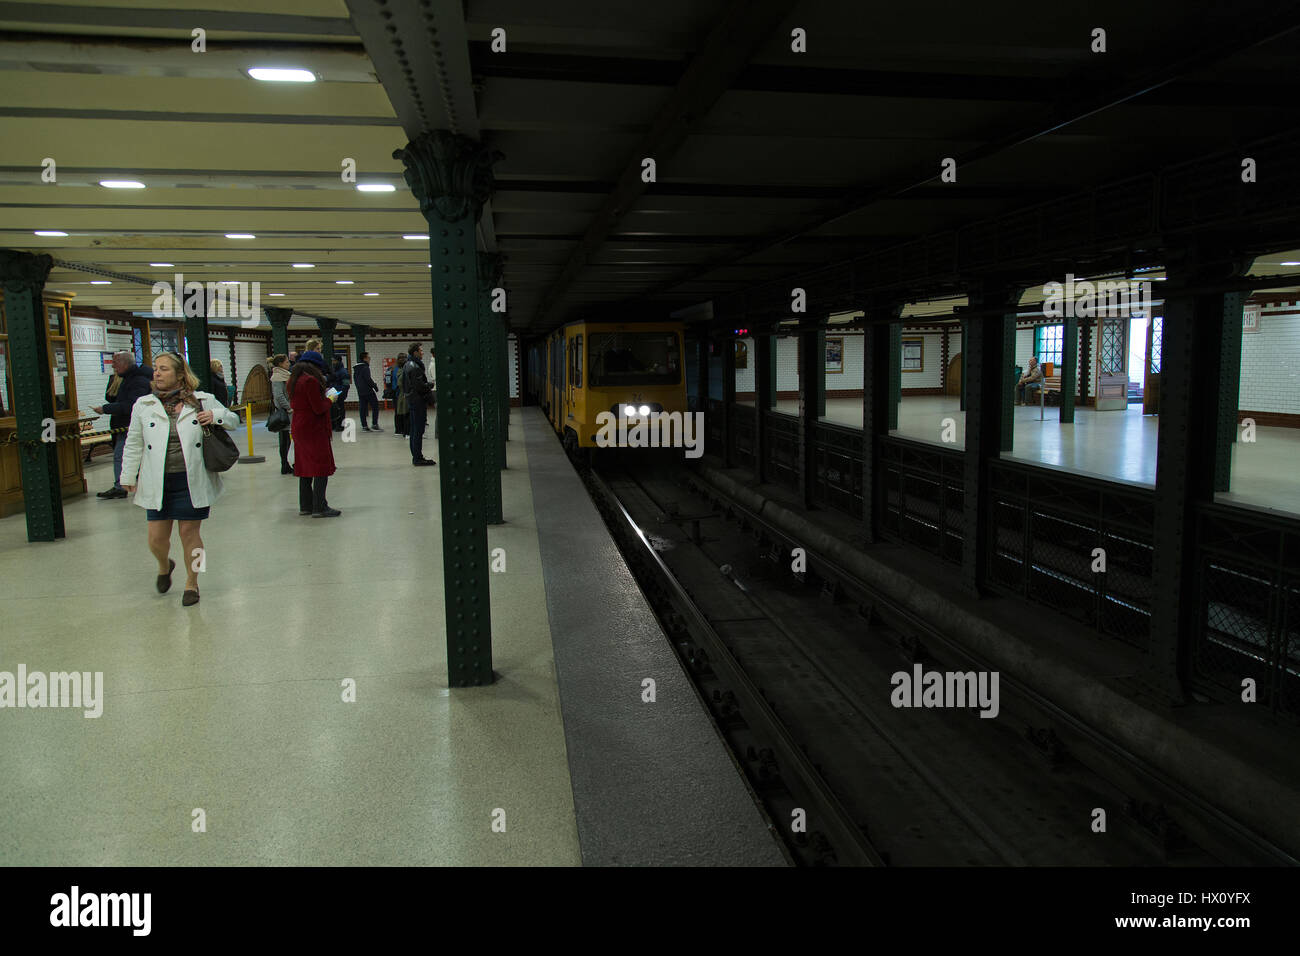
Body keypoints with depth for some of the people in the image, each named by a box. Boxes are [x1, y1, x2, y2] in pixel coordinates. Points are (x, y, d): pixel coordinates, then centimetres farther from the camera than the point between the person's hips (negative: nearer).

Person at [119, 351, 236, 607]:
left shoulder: (203, 401, 2)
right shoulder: (143, 406, 7)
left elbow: (233, 419, 12)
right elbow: (134, 444, 14)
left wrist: (215, 417, -9)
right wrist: (128, 476, 14)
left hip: (192, 481, -2)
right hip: (158, 483, 2)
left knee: (189, 532, 3)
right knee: (157, 538, 2)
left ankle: (191, 583, 21)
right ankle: (164, 566, 36)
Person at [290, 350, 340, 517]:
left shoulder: (294, 380, 10)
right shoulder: (311, 381, -18)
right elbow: (319, 408, -20)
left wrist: (323, 396, 14)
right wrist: (330, 400, -1)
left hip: (298, 428, 9)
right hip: (313, 430, -9)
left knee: (305, 468, 15)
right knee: (321, 468, -4)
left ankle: (305, 506, 20)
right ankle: (319, 508, -5)